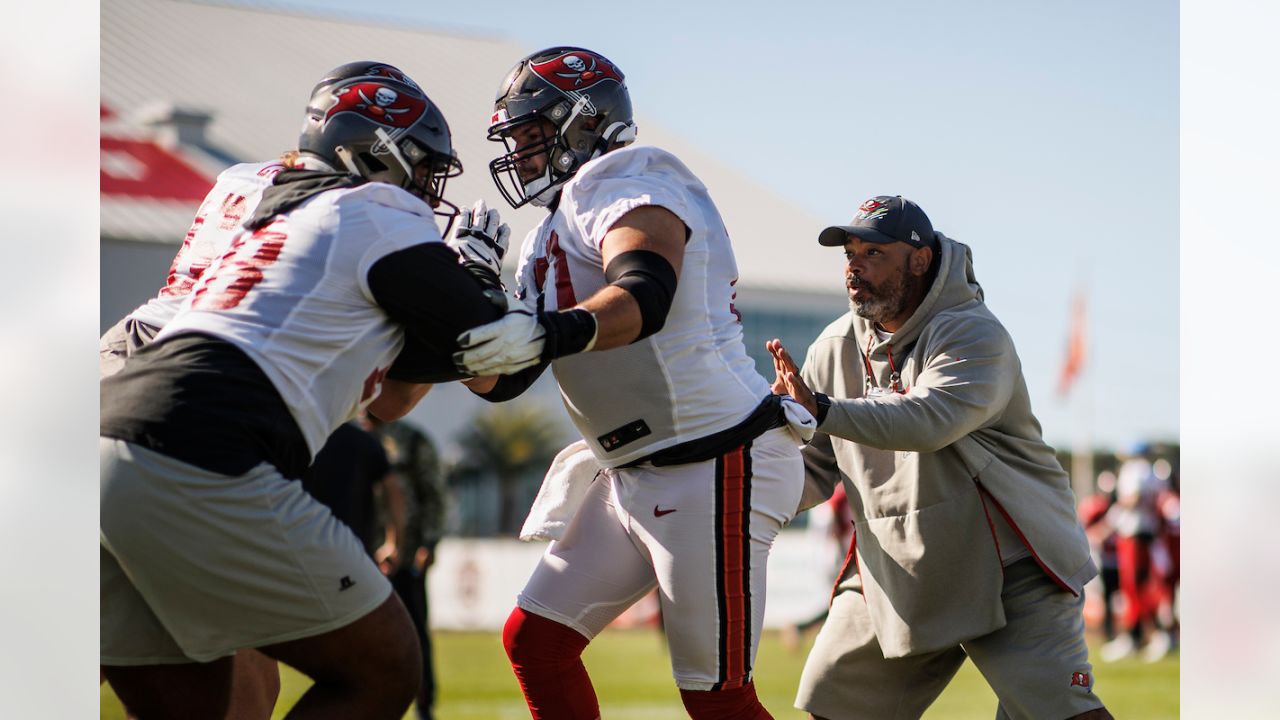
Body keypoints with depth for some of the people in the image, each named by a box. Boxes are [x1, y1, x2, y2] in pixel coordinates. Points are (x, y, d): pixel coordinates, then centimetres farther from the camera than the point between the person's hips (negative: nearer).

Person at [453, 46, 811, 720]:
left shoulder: (623, 184, -11)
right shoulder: (548, 240, 17)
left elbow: (645, 297, -32)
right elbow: (501, 380, 15)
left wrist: (545, 334, -47)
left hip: (717, 464, -10)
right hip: (635, 478, 10)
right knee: (534, 640, 8)